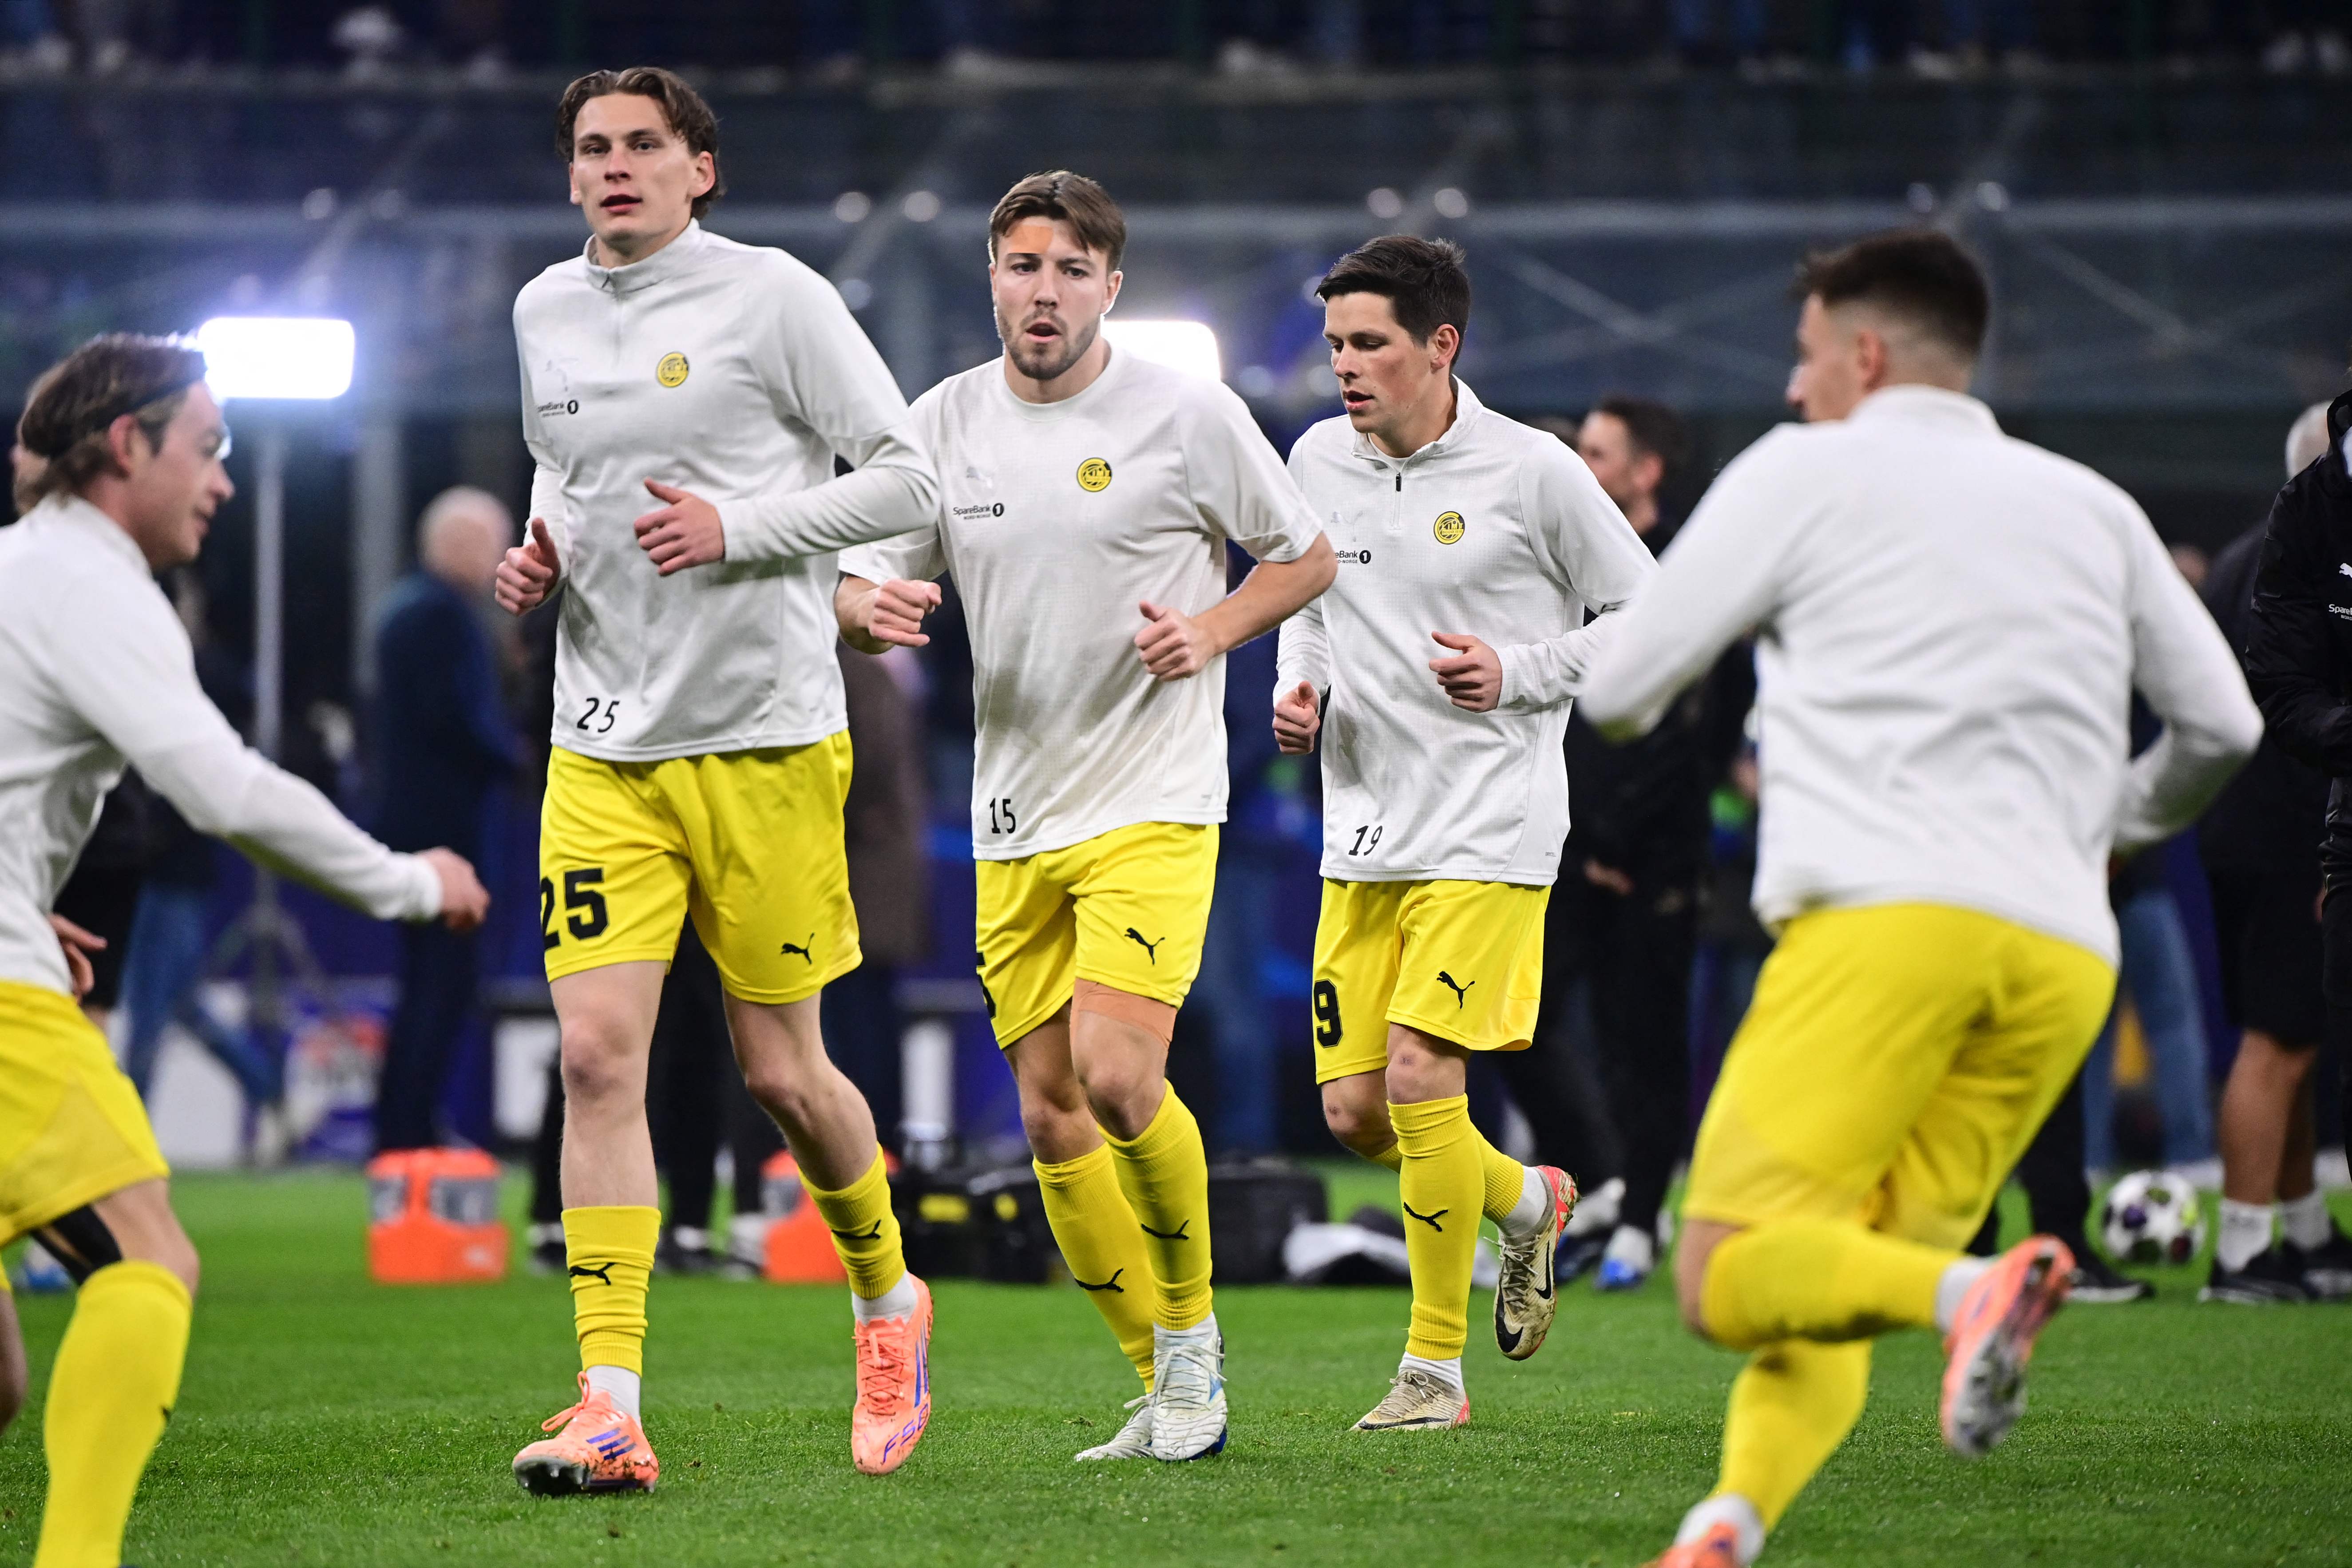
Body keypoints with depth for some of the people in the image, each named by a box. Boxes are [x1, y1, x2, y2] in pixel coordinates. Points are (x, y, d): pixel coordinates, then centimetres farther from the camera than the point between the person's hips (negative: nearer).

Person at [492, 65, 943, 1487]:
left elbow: (910, 480, -5)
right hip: (603, 749, 4)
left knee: (780, 1071, 3)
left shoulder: (774, 297, -5)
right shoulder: (546, 314, 10)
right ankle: (611, 1412, -11)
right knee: (599, 1055, -9)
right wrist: (539, 551, 7)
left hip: (766, 738, -4)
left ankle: (889, 1295, 32)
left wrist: (737, 530, -16)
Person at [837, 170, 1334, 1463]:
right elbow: (864, 595, 7)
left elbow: (1306, 557, 6)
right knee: (1050, 1115, 3)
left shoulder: (1188, 415, -5)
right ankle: (1169, 1389, 15)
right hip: (1013, 820, 5)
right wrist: (870, 608, -17)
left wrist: (1211, 631, -12)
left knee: (1118, 1075, -21)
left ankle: (1191, 1328, 3)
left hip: (1154, 803, -5)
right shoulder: (944, 423, 5)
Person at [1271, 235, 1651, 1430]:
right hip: (1363, 833, 6)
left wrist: (1516, 673, -13)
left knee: (1420, 1075, -16)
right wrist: (1296, 689, 3)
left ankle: (1436, 1367, -3)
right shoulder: (1318, 461, 6)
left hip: (1489, 835, -6)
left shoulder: (1531, 473, -8)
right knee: (1354, 1108, 1)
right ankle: (1529, 1201, 32)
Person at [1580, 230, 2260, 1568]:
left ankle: (1968, 1291, -38)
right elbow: (2225, 725, 23)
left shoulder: (1806, 472, 10)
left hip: (1887, 918, -5)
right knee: (1828, 1301, 9)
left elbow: (1619, 694, 13)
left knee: (1728, 1279, -10)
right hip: (2064, 956, 5)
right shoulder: (2093, 507, 23)